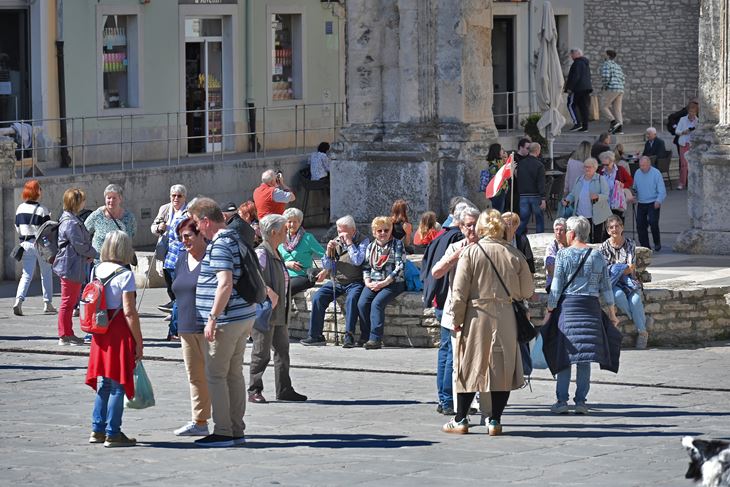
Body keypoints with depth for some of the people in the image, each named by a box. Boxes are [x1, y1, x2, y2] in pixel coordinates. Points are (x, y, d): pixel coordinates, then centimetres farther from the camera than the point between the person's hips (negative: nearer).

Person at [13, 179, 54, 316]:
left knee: (26, 274, 3)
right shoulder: (42, 210, -13)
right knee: (46, 273, 12)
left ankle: (19, 300, -18)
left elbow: (17, 228, 10)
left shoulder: (20, 208, 2)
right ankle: (48, 303, 16)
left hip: (26, 245, 4)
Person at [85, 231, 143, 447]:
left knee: (104, 384, 16)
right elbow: (129, 312, -16)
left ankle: (97, 429, 19)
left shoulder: (97, 270, 6)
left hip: (101, 335, 7)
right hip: (120, 334, -7)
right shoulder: (124, 275, -14)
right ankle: (113, 433, 1)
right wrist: (139, 342, -11)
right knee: (118, 385, -1)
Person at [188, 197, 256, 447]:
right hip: (244, 317, 10)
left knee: (216, 375, -3)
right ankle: (237, 431, 17)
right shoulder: (235, 239, 15)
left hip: (226, 321, -10)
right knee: (234, 374, 13)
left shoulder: (219, 245, -16)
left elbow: (225, 284, -25)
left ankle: (223, 432, -2)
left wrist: (212, 318, -23)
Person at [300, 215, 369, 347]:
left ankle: (349, 335, -32)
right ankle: (315, 335, -13)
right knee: (318, 297, -16)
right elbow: (326, 267, 13)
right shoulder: (336, 241, 11)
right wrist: (329, 252, -6)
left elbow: (358, 261, -20)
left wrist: (349, 242, -17)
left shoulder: (363, 241, -3)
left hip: (354, 282, -5)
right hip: (337, 281, 5)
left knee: (351, 298, -36)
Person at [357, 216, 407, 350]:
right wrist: (367, 282, -3)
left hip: (392, 283, -5)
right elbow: (366, 267, 17)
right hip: (374, 283, 5)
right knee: (362, 303, -21)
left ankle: (375, 339, -31)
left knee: (377, 303, -29)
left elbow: (399, 267, -8)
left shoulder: (397, 245, 1)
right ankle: (373, 337, -14)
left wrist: (384, 283, -15)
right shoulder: (371, 247, 18)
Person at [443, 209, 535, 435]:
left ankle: (460, 420, 11)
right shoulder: (514, 255, -1)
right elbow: (527, 291, 5)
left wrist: (457, 320, 0)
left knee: (469, 367, 8)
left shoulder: (470, 252, -6)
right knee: (502, 368, 8)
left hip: (476, 315, -1)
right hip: (505, 316, 1)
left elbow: (459, 291, -7)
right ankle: (495, 421, 7)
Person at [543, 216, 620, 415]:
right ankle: (581, 400, 2)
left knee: (565, 354, 3)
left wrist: (549, 311, 3)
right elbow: (606, 287, 8)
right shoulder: (598, 256, 6)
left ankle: (562, 401, 1)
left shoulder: (563, 255, -3)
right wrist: (612, 313, 15)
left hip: (568, 305, -2)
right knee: (585, 357, 5)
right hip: (591, 306, 2)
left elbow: (556, 287, -4)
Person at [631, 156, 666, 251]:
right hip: (641, 204, 5)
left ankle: (657, 243, 2)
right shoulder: (637, 173, 7)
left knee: (653, 222, -16)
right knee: (640, 225, 1)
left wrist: (658, 201, -24)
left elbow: (662, 191, -10)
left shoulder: (656, 173, -9)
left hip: (653, 204, -5)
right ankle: (645, 246, 11)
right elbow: (635, 188, 19)